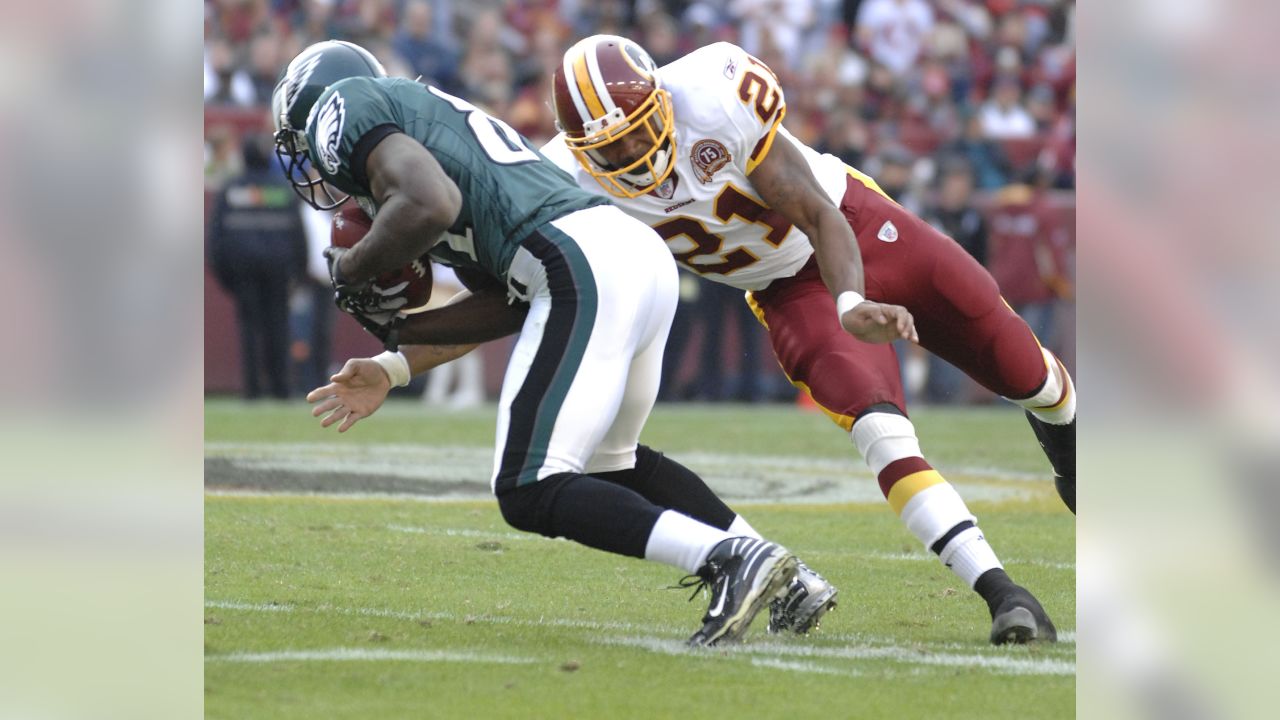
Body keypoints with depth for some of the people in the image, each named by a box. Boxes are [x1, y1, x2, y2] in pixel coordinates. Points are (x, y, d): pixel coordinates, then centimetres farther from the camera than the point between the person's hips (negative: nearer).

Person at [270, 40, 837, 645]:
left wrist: (350, 272, 1)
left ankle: (730, 558, -16)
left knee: (529, 493, -7)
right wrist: (393, 364, 24)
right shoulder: (429, 115, 31)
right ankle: (789, 581, 25)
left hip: (582, 270, -10)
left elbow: (431, 204, -16)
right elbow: (506, 303, 24)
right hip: (644, 255, 10)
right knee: (609, 460, 29)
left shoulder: (342, 107, 5)